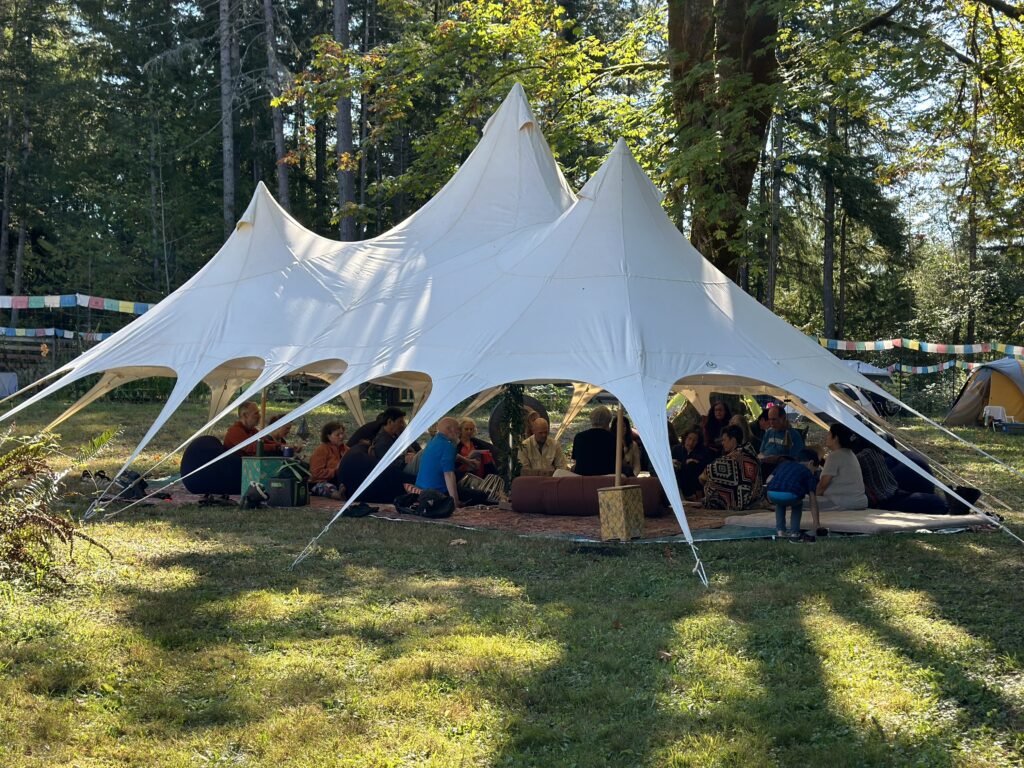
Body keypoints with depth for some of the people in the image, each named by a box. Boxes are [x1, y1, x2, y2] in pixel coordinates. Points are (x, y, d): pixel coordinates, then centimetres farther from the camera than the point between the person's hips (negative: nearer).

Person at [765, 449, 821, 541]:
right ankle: (794, 533, 22)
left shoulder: (784, 463, 34)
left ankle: (780, 531, 29)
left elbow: (768, 480, 23)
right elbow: (813, 502, 20)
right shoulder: (808, 473, 24)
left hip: (772, 493, 3)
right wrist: (816, 523, 23)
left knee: (780, 504, 38)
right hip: (790, 496, -3)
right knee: (798, 505, 32)